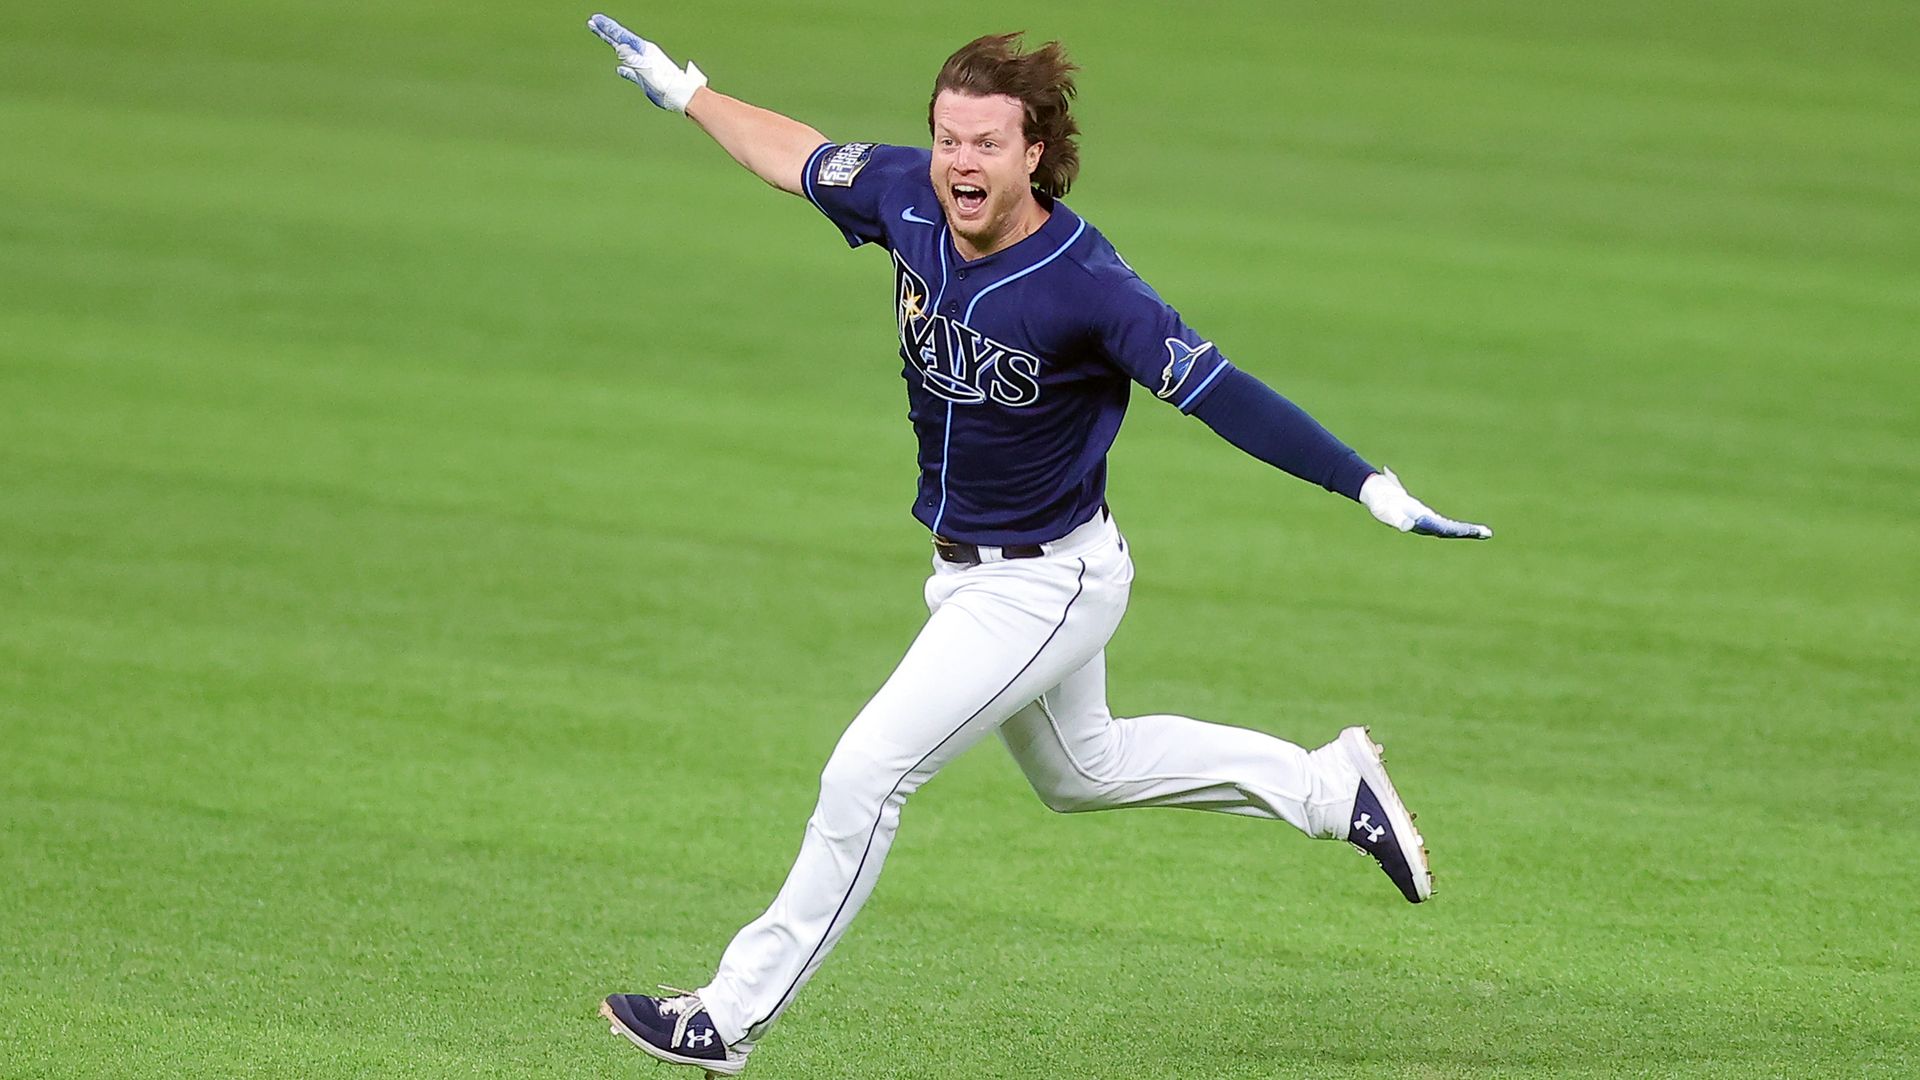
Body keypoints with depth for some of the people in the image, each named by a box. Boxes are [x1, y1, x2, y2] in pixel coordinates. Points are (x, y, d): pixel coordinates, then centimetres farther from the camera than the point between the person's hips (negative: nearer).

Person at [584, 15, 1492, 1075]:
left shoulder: (1085, 285, -30)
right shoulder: (911, 199, -12)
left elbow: (1218, 391, -30)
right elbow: (802, 158, 8)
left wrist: (1371, 486, -37)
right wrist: (685, 90, 16)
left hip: (1047, 584, -8)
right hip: (966, 576, 8)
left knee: (867, 770, -11)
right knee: (1077, 767, 27)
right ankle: (1324, 786, 41)